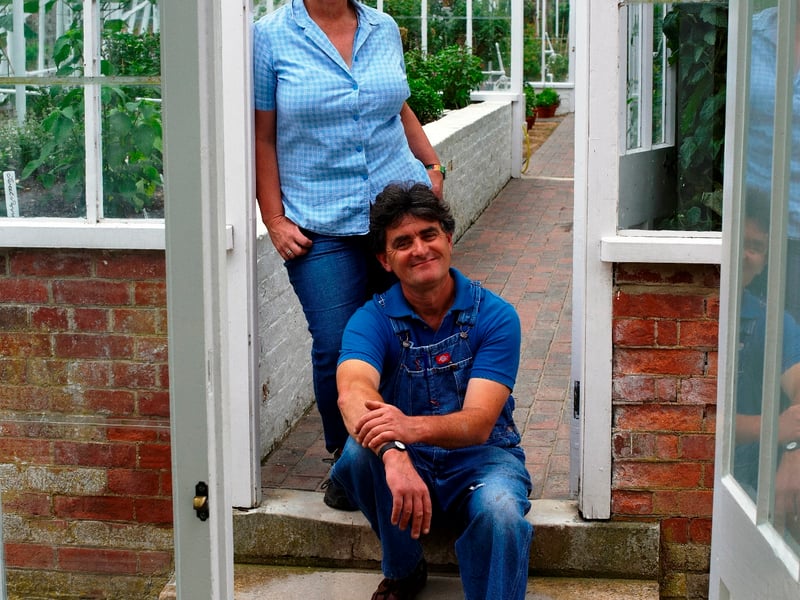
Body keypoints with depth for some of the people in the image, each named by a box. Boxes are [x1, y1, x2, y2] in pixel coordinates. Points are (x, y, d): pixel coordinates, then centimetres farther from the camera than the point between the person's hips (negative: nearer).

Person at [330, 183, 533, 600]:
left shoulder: (495, 316, -10)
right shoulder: (372, 320, -7)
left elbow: (479, 423, -21)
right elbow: (352, 392, -30)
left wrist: (413, 426, -45)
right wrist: (394, 454, -53)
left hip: (480, 459, -2)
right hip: (407, 464, 2)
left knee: (500, 512, -36)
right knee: (360, 452, -30)